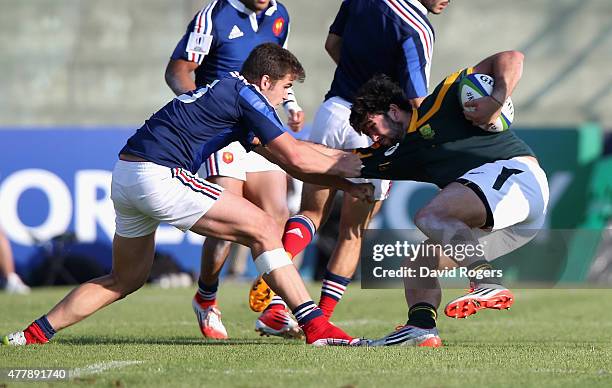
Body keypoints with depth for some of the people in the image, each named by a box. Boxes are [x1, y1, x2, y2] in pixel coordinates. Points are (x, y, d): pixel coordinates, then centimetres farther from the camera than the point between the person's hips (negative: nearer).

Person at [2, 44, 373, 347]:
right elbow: (296, 158, -7)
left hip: (126, 177, 9)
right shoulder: (245, 96, -2)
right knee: (263, 229, -7)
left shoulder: (227, 90, 25)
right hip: (158, 174, -9)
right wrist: (344, 165, 9)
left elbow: (289, 153, 28)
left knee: (127, 278, 22)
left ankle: (34, 333, 20)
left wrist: (346, 181, 26)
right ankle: (315, 325, -13)